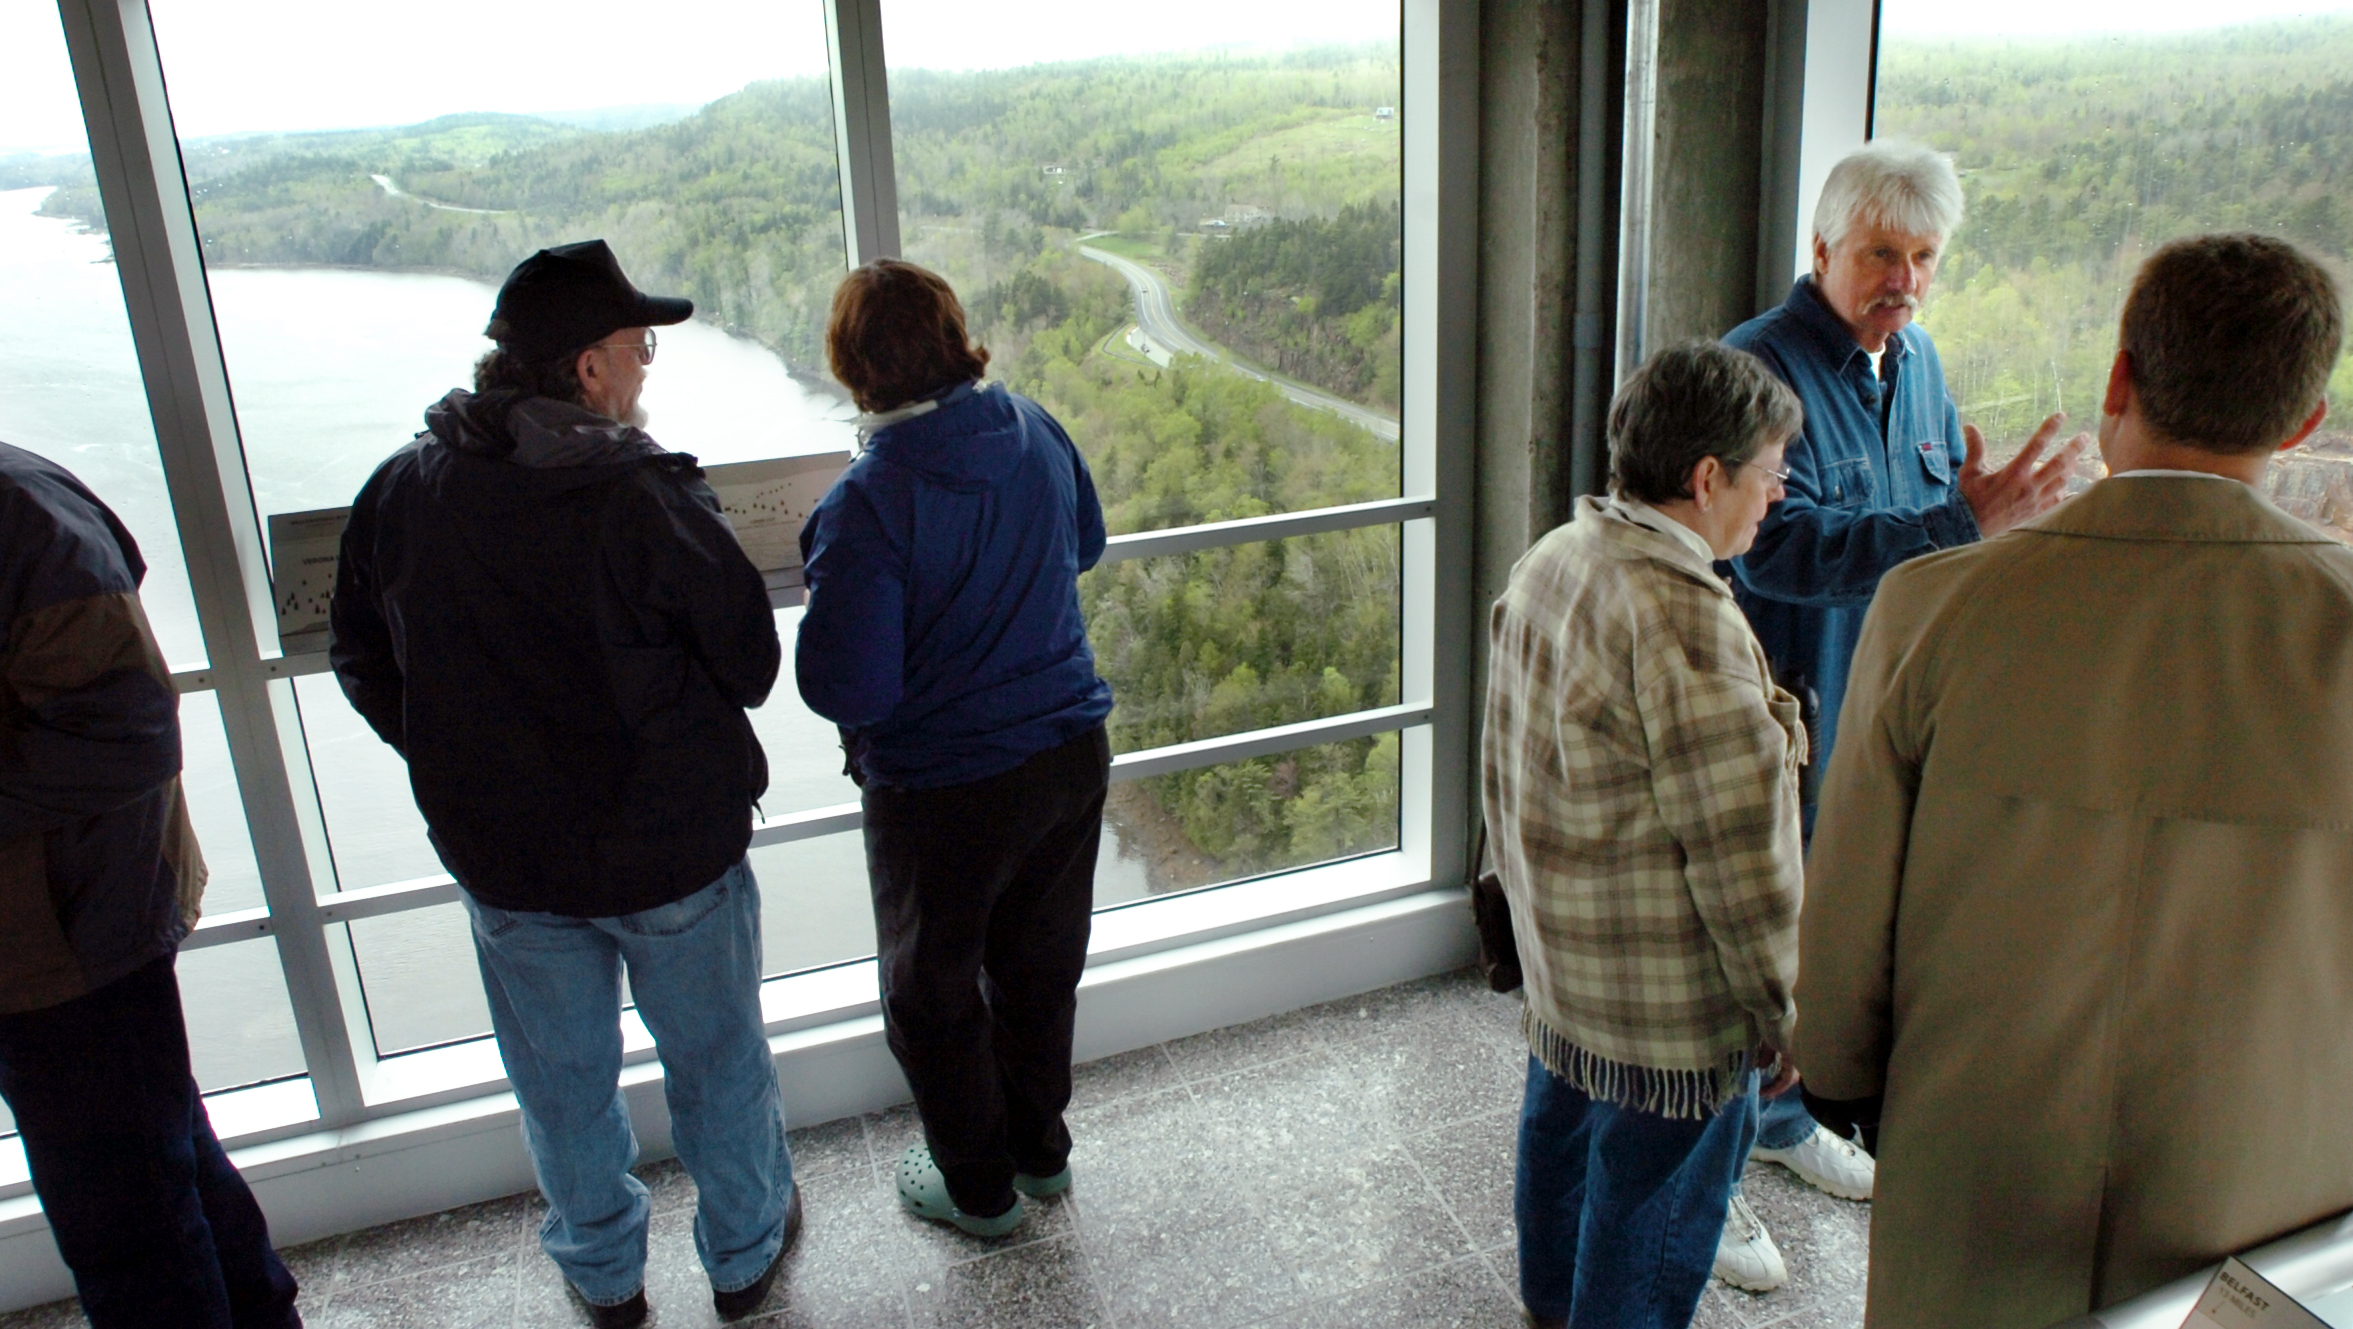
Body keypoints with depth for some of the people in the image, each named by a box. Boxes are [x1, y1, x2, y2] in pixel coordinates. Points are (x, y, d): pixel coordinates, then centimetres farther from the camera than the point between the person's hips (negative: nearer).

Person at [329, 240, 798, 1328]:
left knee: (563, 1082, 23)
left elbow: (363, 664, 4)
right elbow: (750, 666, -14)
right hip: (673, 848, -3)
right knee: (718, 1063, 19)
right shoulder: (647, 497, -23)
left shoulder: (400, 492, -8)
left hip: (505, 859, 4)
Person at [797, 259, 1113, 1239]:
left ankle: (978, 1186, 36)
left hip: (945, 789, -6)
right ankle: (1040, 1148, 44)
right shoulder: (1034, 431, -6)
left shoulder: (868, 504, -26)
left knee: (934, 993, 18)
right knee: (1039, 964, 24)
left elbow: (843, 689, -22)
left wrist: (826, 602, -4)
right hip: (1072, 752, 6)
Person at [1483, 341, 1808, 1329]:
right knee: (1656, 1190, 10)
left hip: (1556, 952, 10)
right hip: (1668, 998, -9)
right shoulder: (1686, 622, -28)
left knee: (1563, 1117, 27)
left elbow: (1507, 766, 10)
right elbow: (1739, 852, -23)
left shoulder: (1546, 562, 0)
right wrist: (1788, 1011, -11)